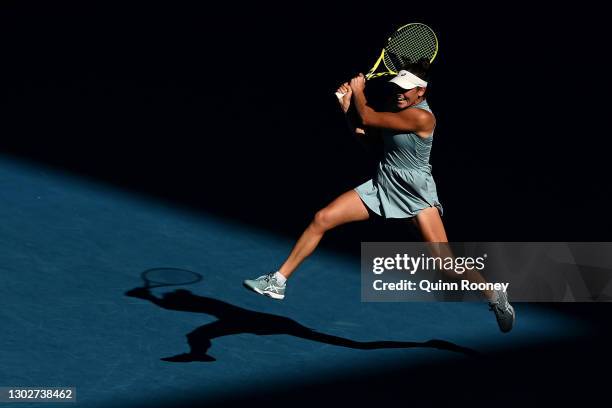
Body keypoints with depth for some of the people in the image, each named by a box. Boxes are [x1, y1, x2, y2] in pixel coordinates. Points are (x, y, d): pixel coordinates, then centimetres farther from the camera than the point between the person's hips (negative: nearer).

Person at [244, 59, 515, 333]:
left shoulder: (422, 117, -23)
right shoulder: (398, 107, 3)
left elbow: (368, 119, -20)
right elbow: (363, 132, 13)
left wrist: (358, 91, -3)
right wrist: (348, 106, -2)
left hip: (416, 195, -7)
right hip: (381, 185, 7)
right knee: (321, 219, -5)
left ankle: (496, 297, 11)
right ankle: (278, 281, 2)